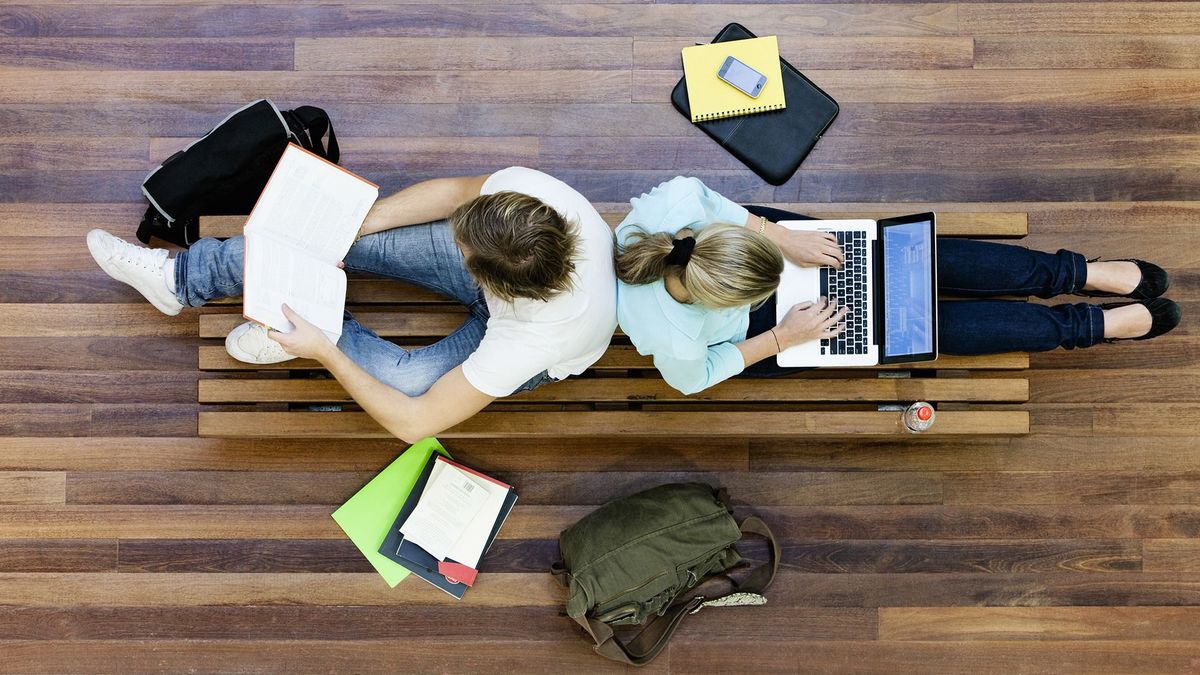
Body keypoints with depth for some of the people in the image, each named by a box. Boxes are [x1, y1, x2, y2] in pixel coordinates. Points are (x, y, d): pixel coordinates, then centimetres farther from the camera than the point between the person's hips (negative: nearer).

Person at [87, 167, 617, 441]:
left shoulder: (529, 340, -45)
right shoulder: (525, 187, -36)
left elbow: (414, 422, -34)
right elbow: (455, 191, -12)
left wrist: (324, 352, -30)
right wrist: (353, 224, -18)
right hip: (505, 268, 4)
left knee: (401, 379, -30)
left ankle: (321, 336, 6)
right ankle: (181, 278, 8)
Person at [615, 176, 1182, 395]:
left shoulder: (672, 208, -36)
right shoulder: (674, 338, -42)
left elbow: (701, 194, -12)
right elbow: (692, 379, -19)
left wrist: (782, 237, -16)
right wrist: (782, 338, -17)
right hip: (749, 333, -4)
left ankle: (1080, 274, 15)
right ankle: (1099, 324, 13)